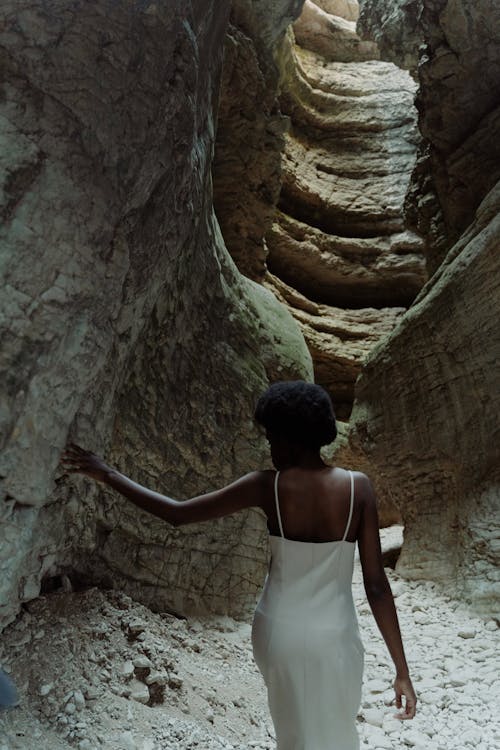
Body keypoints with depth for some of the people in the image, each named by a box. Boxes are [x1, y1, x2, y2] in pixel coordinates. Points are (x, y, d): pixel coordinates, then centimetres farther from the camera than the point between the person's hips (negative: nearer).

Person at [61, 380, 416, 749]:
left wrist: (107, 473, 2)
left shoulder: (267, 486, -14)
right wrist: (402, 670, -3)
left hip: (278, 633, 0)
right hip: (333, 639, 0)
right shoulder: (358, 486, -13)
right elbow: (377, 584, -13)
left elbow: (177, 513, -8)